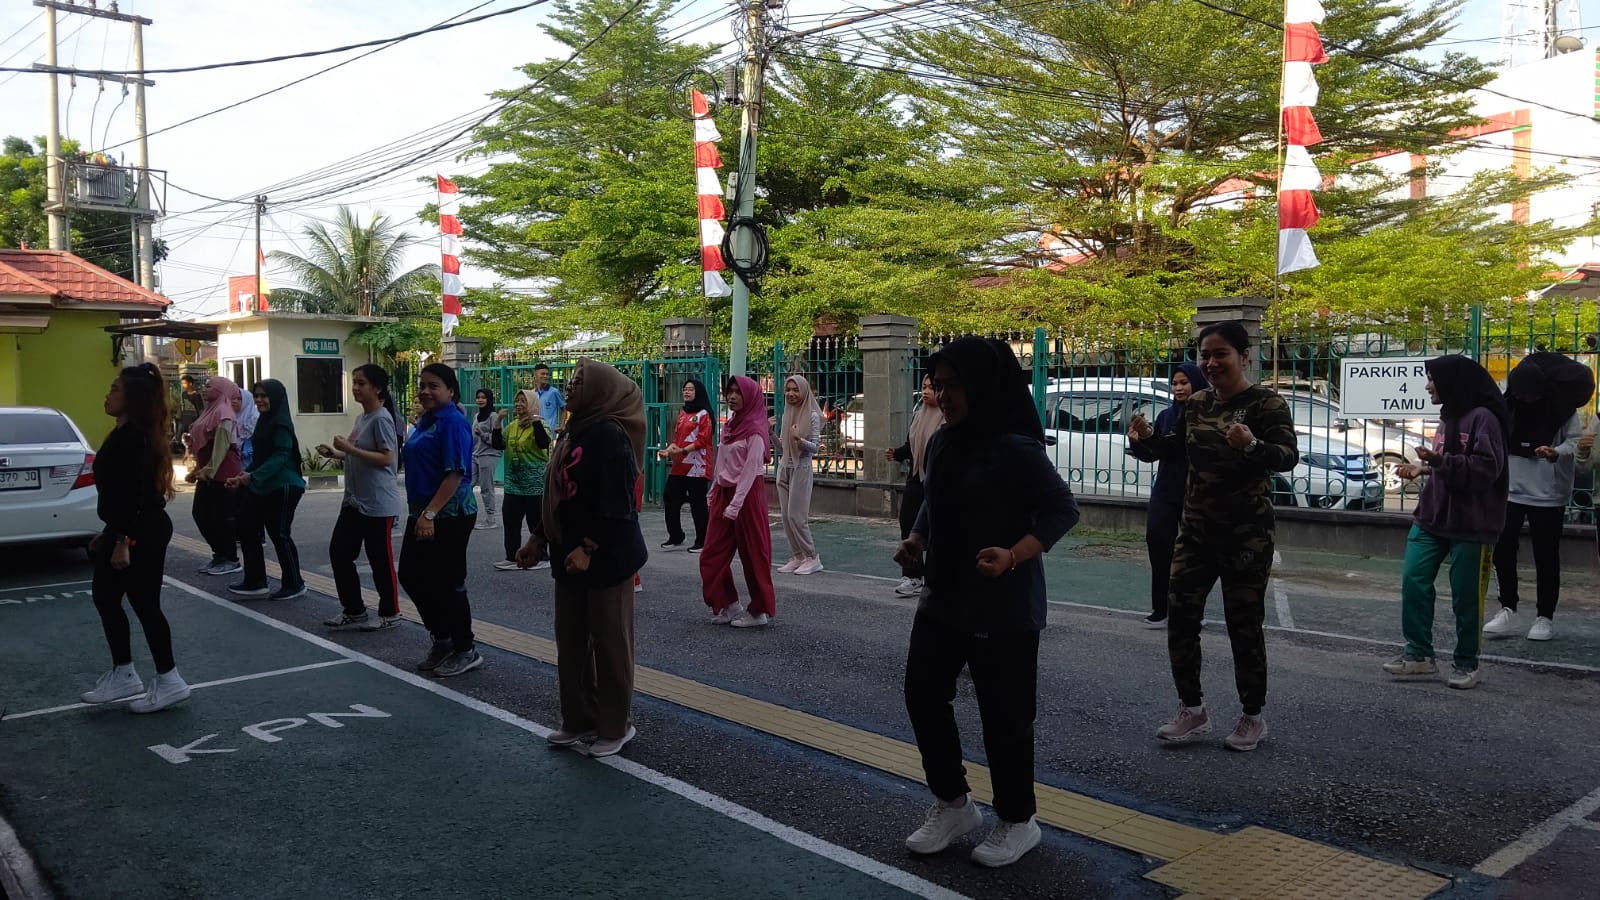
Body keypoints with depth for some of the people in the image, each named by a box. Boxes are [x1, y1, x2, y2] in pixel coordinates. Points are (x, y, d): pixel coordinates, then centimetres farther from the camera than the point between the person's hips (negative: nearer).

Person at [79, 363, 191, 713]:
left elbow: (133, 493, -24)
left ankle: (168, 681, 5)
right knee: (105, 599, 16)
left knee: (144, 605, -4)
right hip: (134, 529, 11)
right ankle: (123, 675, 25)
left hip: (140, 532, -11)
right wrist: (110, 535, 22)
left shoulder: (133, 437, -19)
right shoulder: (125, 434, 14)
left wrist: (123, 541, -25)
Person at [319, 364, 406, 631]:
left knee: (380, 559, 1)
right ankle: (353, 611, 20)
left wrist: (350, 448, -23)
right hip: (354, 500, 9)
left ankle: (389, 614, 15)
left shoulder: (381, 418, -14)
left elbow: (386, 458, -21)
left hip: (378, 504, -9)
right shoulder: (361, 417, 13)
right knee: (339, 552, 9)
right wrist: (335, 453, 8)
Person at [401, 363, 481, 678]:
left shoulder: (453, 421, -15)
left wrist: (430, 514, -26)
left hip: (448, 517, -9)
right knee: (412, 577, 14)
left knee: (446, 584, 0)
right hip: (422, 515, 9)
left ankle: (466, 651, 15)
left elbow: (455, 474, -22)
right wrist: (419, 512, 19)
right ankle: (442, 640, 30)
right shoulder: (426, 421, 12)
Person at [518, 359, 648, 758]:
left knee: (610, 642, 3)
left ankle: (616, 726, 16)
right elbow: (557, 494, 17)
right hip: (570, 555, 9)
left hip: (607, 557, -9)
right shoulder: (573, 432, 12)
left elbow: (615, 501, -22)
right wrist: (539, 538, 15)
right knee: (571, 641, 14)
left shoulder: (610, 435, -16)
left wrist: (588, 548, -24)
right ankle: (578, 719, 27)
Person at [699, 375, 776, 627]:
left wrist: (736, 504, -21)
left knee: (753, 553, 2)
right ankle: (727, 606, 18)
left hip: (747, 493, -8)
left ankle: (760, 610, 13)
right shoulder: (730, 424, 12)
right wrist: (714, 491, 13)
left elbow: (751, 470, -17)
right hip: (724, 491, 8)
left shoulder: (755, 430, -12)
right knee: (712, 555, 6)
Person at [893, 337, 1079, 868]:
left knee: (1003, 713, 3)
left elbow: (1063, 509, -15)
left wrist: (1013, 556, -28)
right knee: (923, 693, 11)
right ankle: (953, 804, 30)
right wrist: (915, 541, 0)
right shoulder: (942, 442, 5)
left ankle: (1017, 822, 24)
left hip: (1003, 606, -8)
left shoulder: (1015, 448, -17)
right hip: (943, 598, 8)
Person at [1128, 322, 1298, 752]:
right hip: (1196, 529, 6)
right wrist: (1149, 437, 3)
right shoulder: (1197, 403, 7)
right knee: (1179, 615, 6)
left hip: (1246, 535, -6)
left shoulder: (1265, 403, -12)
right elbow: (1180, 445, 23)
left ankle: (1253, 718, 19)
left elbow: (1288, 457, -24)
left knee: (1244, 625, 2)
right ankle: (1191, 710, 20)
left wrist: (1253, 446, -44)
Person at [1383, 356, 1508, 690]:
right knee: (1413, 581, 0)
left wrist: (1439, 460, -28)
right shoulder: (1448, 416, 14)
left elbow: (1487, 467, -22)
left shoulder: (1483, 417, -13)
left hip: (1470, 524, -8)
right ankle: (1419, 653, 8)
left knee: (1466, 596, 2)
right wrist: (1425, 469, 11)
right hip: (1431, 519, 8)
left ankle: (1466, 663, 17)